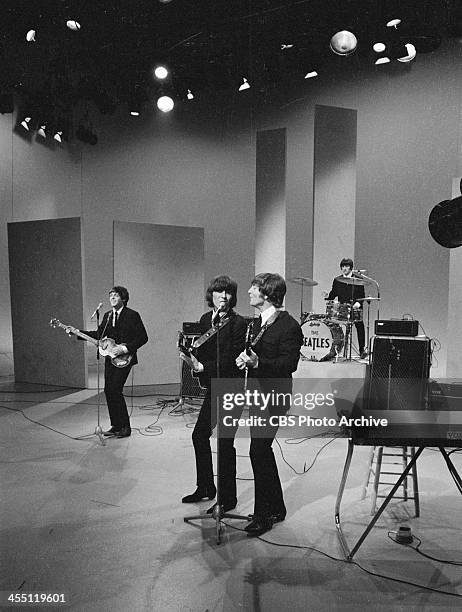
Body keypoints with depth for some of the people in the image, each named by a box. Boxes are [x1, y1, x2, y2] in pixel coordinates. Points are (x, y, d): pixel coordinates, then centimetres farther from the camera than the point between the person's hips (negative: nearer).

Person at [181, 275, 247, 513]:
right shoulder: (205, 319, 7)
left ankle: (227, 499, 17)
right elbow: (202, 351, 9)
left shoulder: (238, 322, -14)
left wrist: (202, 367, -25)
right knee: (199, 435, 14)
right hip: (213, 387, 7)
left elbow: (231, 359, -19)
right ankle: (205, 488, 33)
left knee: (225, 443, 0)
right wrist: (191, 356, -11)